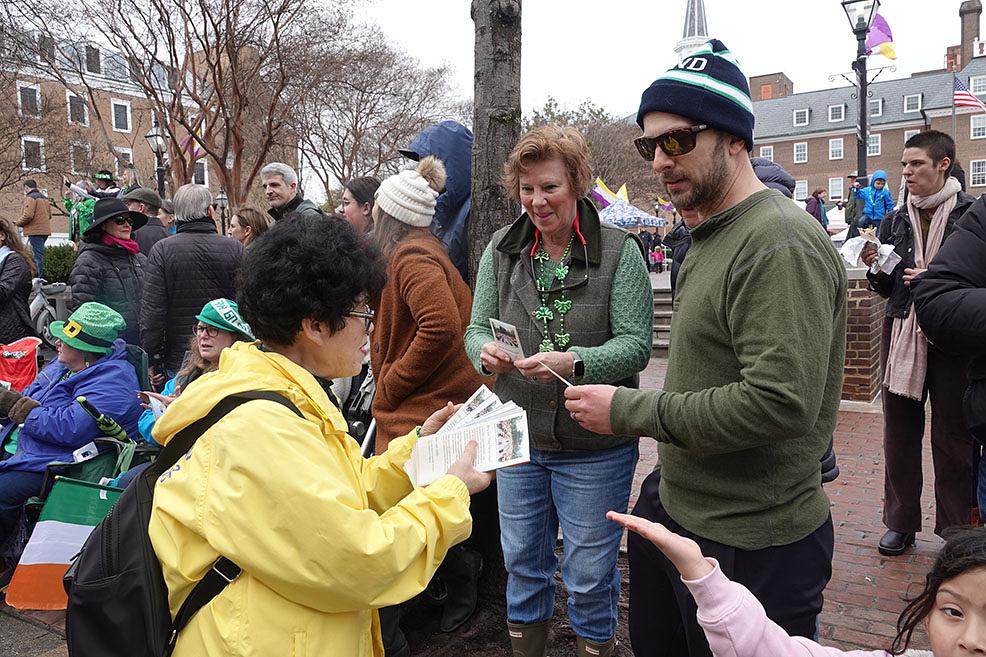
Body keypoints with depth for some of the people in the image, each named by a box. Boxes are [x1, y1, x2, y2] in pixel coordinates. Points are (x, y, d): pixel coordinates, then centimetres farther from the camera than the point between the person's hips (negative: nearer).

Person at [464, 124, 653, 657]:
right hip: (518, 434, 4)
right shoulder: (502, 249, 2)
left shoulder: (619, 251, -10)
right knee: (521, 561, 20)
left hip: (596, 446, -3)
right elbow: (477, 327, 3)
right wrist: (485, 351, -21)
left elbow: (635, 344, -15)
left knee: (589, 574, 12)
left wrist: (574, 362, -32)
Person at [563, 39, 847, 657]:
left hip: (749, 547, -9)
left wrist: (629, 409, -23)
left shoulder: (779, 244, -21)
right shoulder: (712, 236, 10)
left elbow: (781, 401, -30)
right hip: (675, 509, 9)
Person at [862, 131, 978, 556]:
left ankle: (955, 532, 20)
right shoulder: (895, 222, 11)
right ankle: (901, 523, 23)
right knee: (899, 433, 9)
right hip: (901, 334, 4)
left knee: (953, 438, 5)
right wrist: (877, 271, -4)